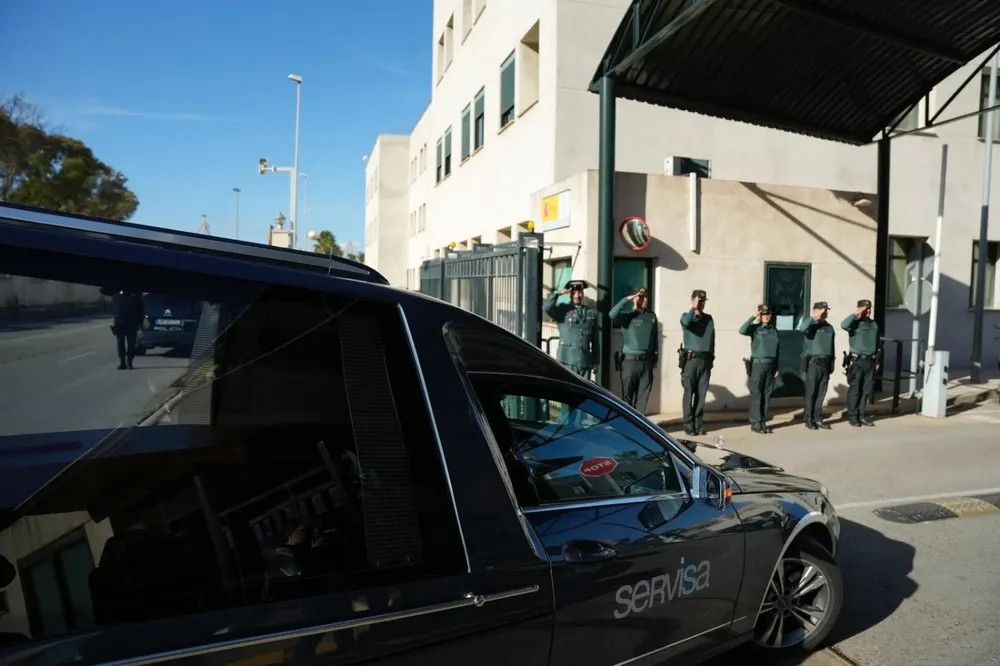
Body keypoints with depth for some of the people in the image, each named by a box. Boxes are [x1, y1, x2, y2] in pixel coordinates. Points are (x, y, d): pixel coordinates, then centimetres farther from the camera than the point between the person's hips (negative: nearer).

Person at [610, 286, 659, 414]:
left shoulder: (652, 316, 10)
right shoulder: (627, 315, -3)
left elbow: (655, 338, 15)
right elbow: (613, 314, -24)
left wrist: (656, 358, 15)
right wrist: (627, 299, -20)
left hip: (646, 362, 4)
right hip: (630, 361, -4)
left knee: (643, 396, 6)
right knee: (627, 396, 3)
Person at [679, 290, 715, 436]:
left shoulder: (709, 318, 14)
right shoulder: (686, 316, 3)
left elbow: (712, 339, 16)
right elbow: (686, 323, -23)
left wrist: (711, 358, 13)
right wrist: (694, 308, -13)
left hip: (705, 360, 4)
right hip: (691, 359, -4)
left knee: (702, 393, 5)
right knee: (689, 392, -3)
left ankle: (699, 423, 13)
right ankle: (688, 424, 0)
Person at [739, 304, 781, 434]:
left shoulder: (773, 330, 12)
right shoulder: (755, 328, -2)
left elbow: (776, 350, 15)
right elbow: (742, 330, -25)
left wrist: (777, 367, 12)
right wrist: (753, 317, -20)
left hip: (770, 365, 5)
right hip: (758, 364, -5)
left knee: (767, 395, 8)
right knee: (756, 395, -3)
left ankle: (763, 422, 16)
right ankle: (755, 423, 1)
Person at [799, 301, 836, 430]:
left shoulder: (829, 327, 14)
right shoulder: (811, 325, -4)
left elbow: (832, 346, 19)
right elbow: (802, 328, -29)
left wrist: (832, 363, 16)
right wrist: (815, 318, -22)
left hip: (825, 362, 6)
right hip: (813, 362, -5)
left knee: (821, 392, 8)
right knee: (811, 392, -2)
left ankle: (818, 418, 15)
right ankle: (808, 418, 5)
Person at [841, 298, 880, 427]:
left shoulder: (874, 324, 13)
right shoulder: (855, 323, -4)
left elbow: (877, 344, 18)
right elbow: (844, 325, -29)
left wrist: (877, 361, 15)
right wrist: (856, 314, -21)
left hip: (870, 361, 6)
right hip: (857, 361, -6)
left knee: (867, 390, 8)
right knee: (854, 389, -2)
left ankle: (861, 415, 17)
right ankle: (852, 416, 5)